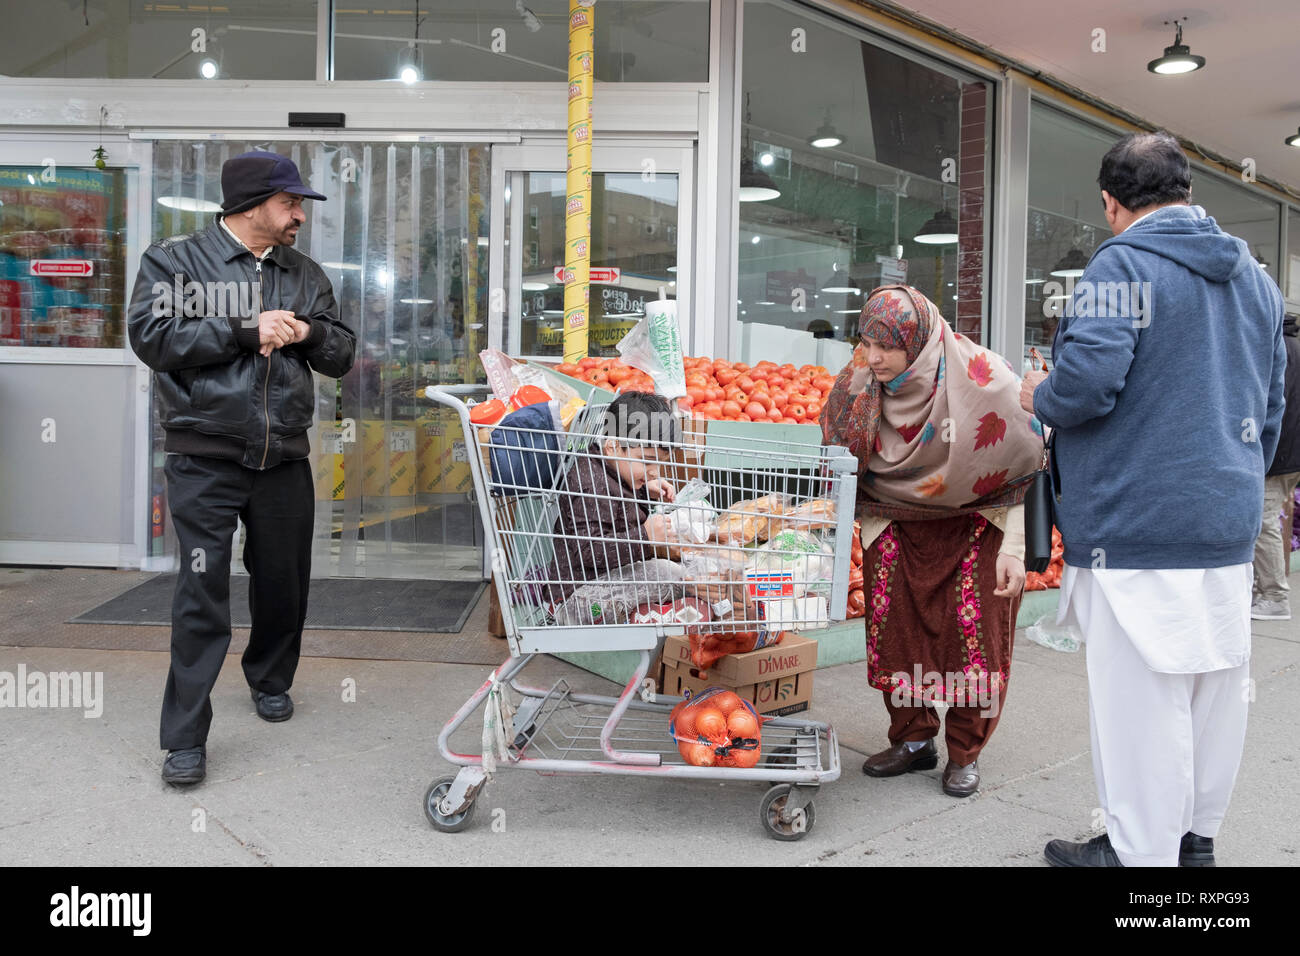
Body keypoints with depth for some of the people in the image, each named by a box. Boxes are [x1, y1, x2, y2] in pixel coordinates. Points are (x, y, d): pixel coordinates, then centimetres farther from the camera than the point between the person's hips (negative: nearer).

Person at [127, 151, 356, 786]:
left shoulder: (304, 274, 14)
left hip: (284, 457, 4)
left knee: (284, 580, 14)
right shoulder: (173, 261, 3)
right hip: (204, 457, -4)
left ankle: (270, 679, 39)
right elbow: (150, 336, -11)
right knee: (203, 590, -8)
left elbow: (341, 356, 15)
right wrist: (245, 331, -15)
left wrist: (309, 332, -7)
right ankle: (185, 738, 0)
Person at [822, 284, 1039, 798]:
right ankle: (913, 740, 19)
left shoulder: (982, 379, -25)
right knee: (894, 625, 0)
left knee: (975, 629, -5)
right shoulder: (861, 383, -15)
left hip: (977, 518, -3)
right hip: (898, 519, 3)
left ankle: (966, 753, 14)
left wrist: (1013, 548, -18)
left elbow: (1028, 466, -15)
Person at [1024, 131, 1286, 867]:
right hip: (1230, 527, 8)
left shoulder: (1124, 264, -10)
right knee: (1217, 688, 15)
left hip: (1140, 525, -8)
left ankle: (1140, 854, 11)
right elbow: (1271, 409, 20)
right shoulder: (1256, 276, 16)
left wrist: (1039, 396, 0)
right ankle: (1197, 838, 30)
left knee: (1141, 695, 0)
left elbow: (1087, 383, -22)